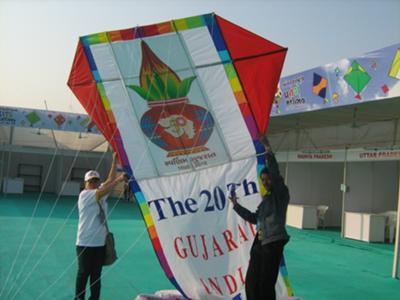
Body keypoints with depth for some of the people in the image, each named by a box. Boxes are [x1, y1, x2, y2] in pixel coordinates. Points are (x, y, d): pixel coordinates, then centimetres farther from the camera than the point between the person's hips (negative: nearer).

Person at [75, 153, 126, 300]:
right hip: (85, 242, -6)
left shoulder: (100, 192, 10)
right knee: (83, 273, 3)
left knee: (96, 273, 11)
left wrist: (114, 161, -6)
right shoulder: (84, 195, -10)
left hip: (100, 242, 6)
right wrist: (119, 179, -28)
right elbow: (103, 191, -24)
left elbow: (110, 180, 1)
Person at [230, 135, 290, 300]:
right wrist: (236, 205, 22)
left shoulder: (281, 194, -2)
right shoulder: (266, 199, 20)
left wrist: (269, 152, -26)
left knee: (266, 284, -6)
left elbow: (276, 175, -20)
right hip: (260, 243, 8)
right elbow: (254, 218, 25)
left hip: (273, 243, -8)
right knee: (251, 282, 10)